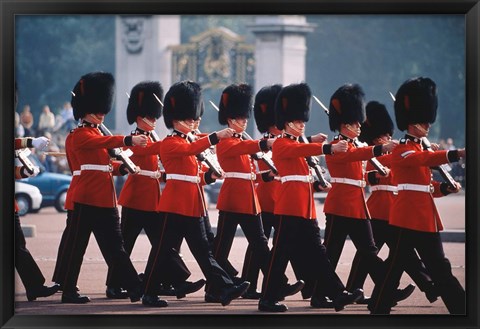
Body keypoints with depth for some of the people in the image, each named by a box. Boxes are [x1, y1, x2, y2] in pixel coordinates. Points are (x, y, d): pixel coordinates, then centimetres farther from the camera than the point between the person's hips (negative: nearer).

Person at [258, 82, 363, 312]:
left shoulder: (297, 144, 23)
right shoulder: (281, 144, -9)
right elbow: (302, 150, -25)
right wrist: (330, 148, -35)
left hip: (306, 208, 9)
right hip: (289, 207, -9)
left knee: (316, 252, 6)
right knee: (281, 253, -5)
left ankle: (338, 294, 2)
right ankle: (268, 299, 0)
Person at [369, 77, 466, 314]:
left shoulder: (421, 148, 18)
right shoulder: (401, 151, -10)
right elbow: (425, 159, -31)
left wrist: (446, 188, -1)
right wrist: (457, 154, -43)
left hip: (427, 218, 9)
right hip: (407, 216, -9)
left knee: (440, 267, 7)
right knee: (395, 265, -4)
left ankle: (461, 309, 6)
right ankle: (378, 309, 4)